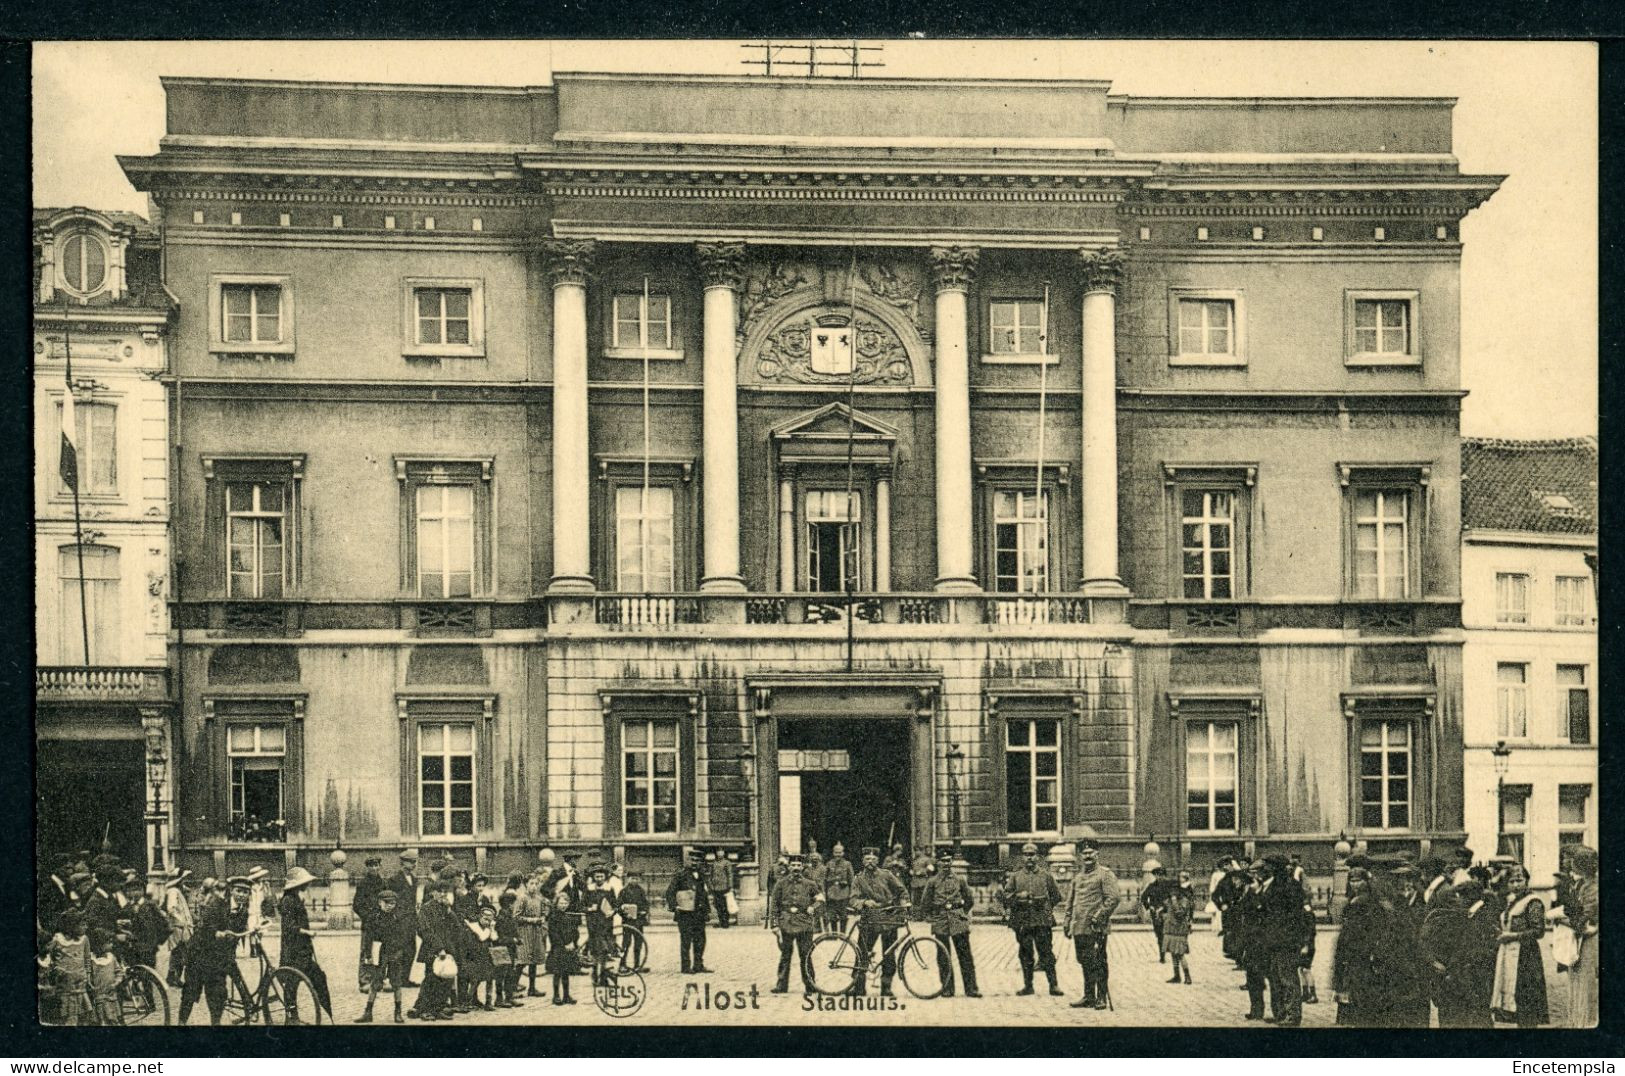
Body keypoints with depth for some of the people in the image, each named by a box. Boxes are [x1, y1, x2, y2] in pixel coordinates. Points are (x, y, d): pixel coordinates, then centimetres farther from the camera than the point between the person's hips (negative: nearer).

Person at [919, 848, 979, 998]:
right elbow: (924, 904, 11)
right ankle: (947, 989, 9)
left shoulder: (959, 880, 8)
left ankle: (971, 988, -1)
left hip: (959, 922, 1)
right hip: (940, 923, -1)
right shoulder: (932, 882, 4)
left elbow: (970, 899, 18)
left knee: (966, 956, -2)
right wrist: (930, 918, 8)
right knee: (943, 958, 2)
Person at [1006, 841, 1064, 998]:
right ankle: (1027, 985, 14)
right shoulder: (1015, 876, 9)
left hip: (1043, 920, -1)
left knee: (1046, 952, -4)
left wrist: (1045, 906, 6)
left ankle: (1053, 984, 0)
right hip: (1022, 921, 1)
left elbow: (1056, 896, 15)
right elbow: (1006, 897, 6)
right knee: (1025, 954, 6)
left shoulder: (1045, 875, 8)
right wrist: (1019, 896, -11)